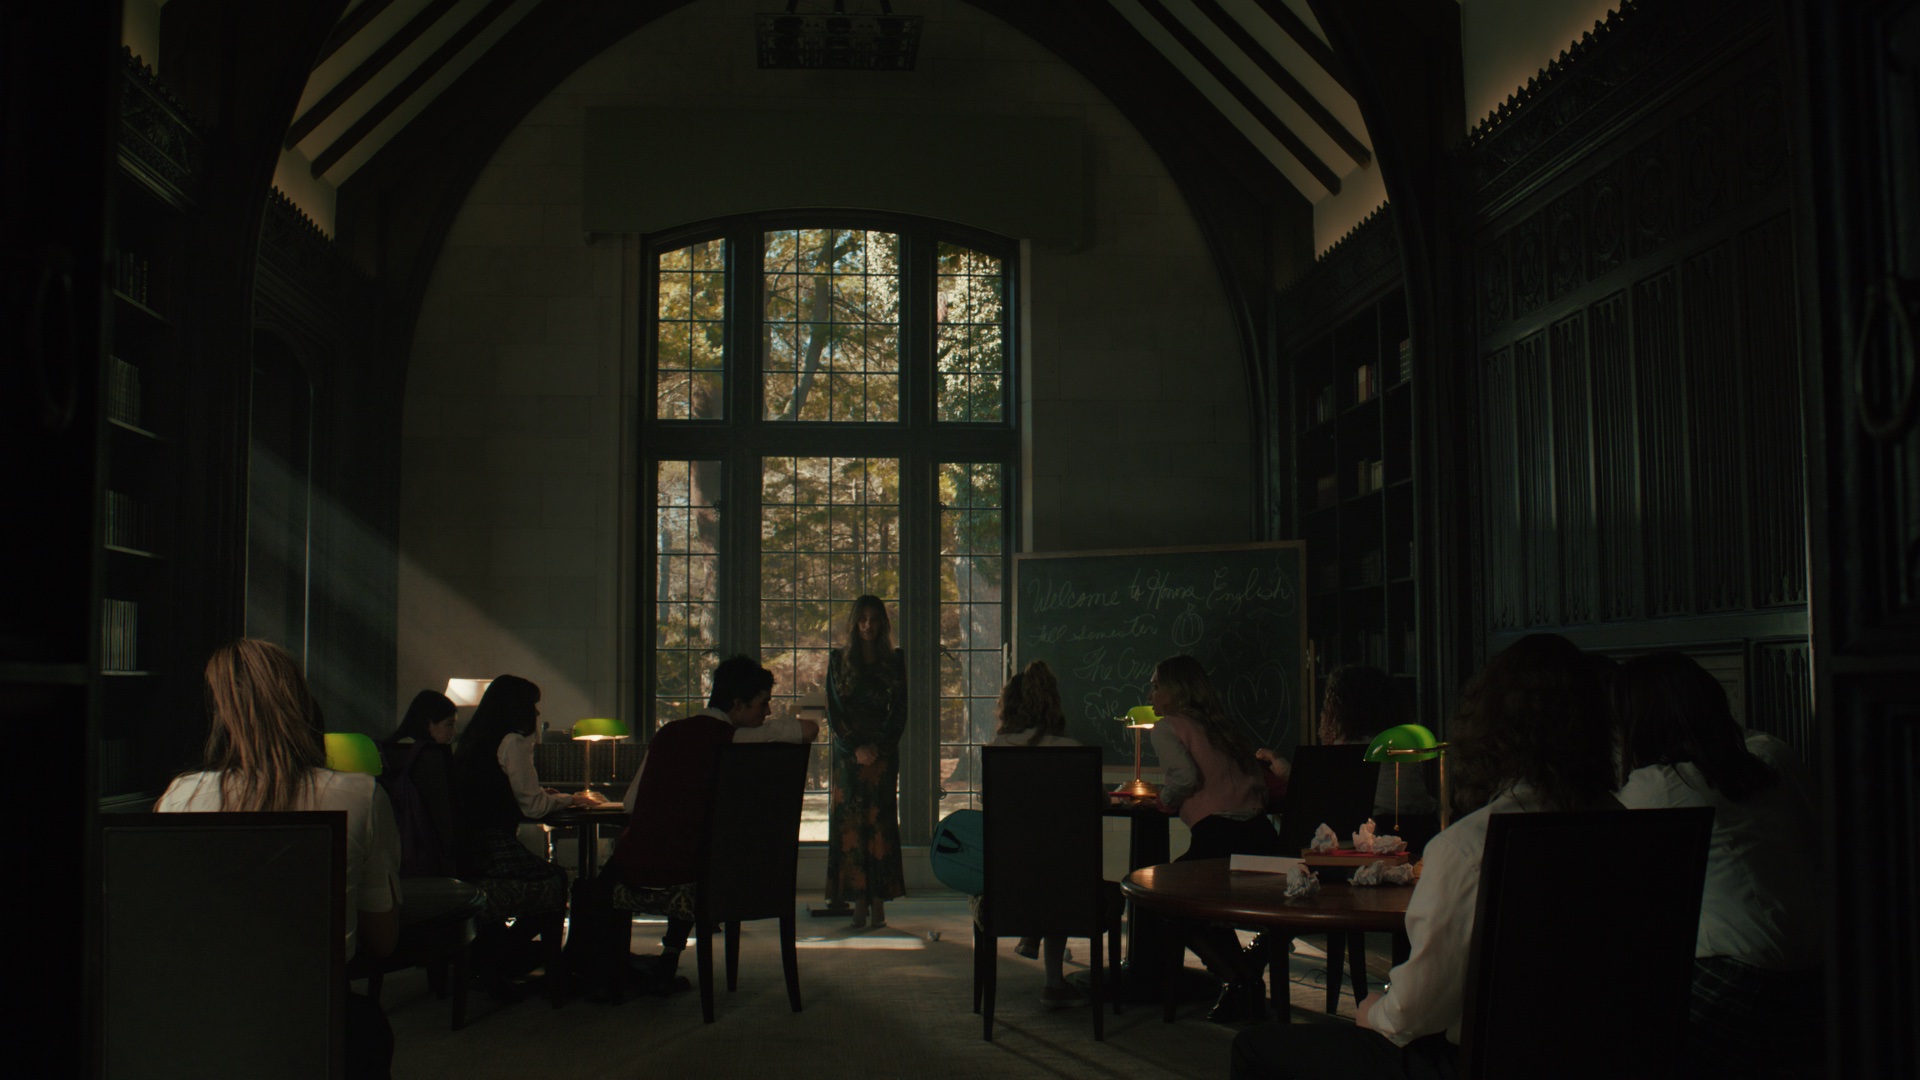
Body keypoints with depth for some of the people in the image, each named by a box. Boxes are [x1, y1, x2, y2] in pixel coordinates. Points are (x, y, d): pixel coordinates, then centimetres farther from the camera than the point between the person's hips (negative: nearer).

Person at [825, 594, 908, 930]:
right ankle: (859, 903, -2)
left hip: (883, 751, 0)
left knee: (881, 821, -3)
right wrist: (855, 748, -9)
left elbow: (899, 712, 3)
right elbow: (834, 711, 3)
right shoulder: (839, 661, 8)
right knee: (851, 822, -3)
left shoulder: (894, 662, 7)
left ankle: (879, 903, -2)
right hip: (847, 753, 0)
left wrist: (876, 746, -10)